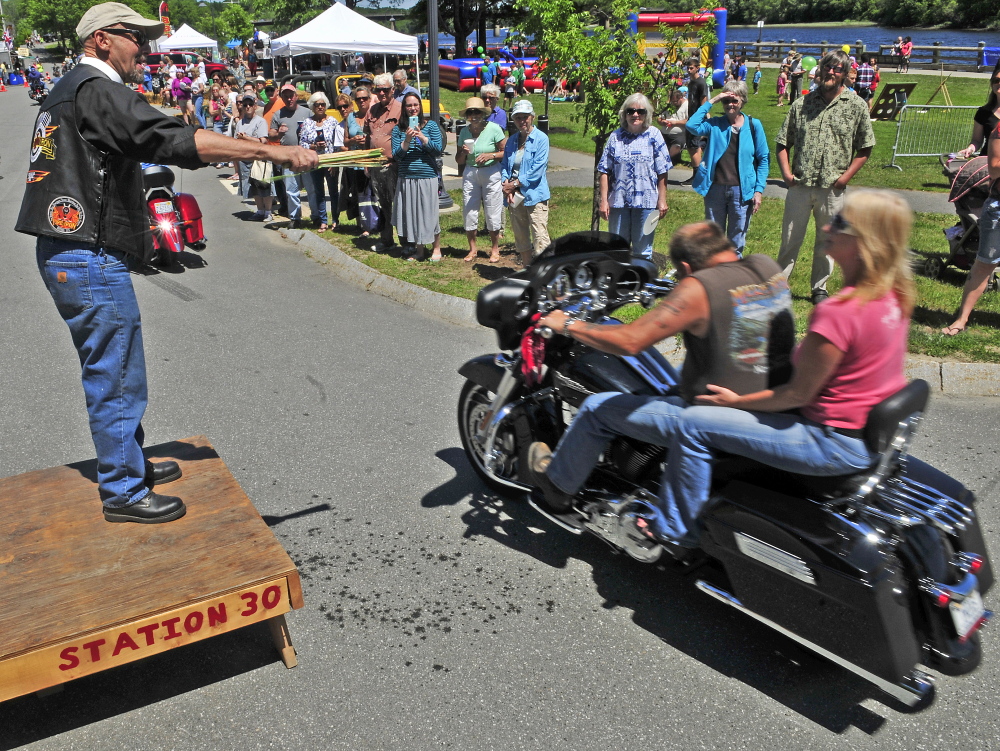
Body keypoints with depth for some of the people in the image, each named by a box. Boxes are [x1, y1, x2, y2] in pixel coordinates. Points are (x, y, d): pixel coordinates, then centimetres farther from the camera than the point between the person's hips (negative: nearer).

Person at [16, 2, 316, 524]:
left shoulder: (67, 91, 19)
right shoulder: (98, 90, -14)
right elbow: (173, 140, -27)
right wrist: (273, 151, -30)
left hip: (66, 253, 11)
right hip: (91, 258, -11)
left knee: (110, 372, 20)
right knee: (117, 377, -1)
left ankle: (129, 464, 33)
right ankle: (124, 492, 10)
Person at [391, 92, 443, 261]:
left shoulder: (430, 125, 2)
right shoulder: (398, 129, 7)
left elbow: (439, 150, -5)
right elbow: (396, 155, 1)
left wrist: (422, 137, -16)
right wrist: (407, 141, -14)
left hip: (427, 177, -2)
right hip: (406, 179, 3)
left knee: (429, 213, 1)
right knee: (411, 214, 7)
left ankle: (437, 249, 17)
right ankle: (418, 250, 20)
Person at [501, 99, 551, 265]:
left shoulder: (541, 139, -4)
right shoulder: (511, 140, 15)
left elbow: (537, 170, -12)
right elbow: (504, 166, 14)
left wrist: (515, 184, -11)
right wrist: (506, 184, -6)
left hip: (534, 196, -6)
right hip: (514, 196, 6)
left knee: (540, 240, -11)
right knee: (521, 239, 12)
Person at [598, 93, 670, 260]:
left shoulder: (654, 135, 1)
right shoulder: (615, 137, 4)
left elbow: (662, 172, 0)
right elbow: (604, 171, 3)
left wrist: (662, 200, -4)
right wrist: (603, 200, -3)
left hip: (646, 202, -1)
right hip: (618, 201, 1)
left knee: (643, 250, 8)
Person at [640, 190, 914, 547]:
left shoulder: (838, 312, -29)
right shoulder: (894, 295, -1)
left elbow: (799, 394, -21)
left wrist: (737, 400, -8)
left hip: (837, 443, -10)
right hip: (878, 431, 10)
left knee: (693, 423, -7)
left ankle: (675, 529, 12)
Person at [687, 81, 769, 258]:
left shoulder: (753, 125, 0)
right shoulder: (715, 124, 2)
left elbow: (764, 159, 2)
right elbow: (692, 125, -18)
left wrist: (759, 190, -5)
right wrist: (710, 101, -12)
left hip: (741, 190, -1)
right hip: (715, 189, 1)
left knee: (736, 242, 8)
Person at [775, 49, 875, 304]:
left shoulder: (856, 106, 1)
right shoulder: (802, 103, 5)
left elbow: (865, 148, 4)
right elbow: (782, 142, 9)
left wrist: (846, 177, -5)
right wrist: (786, 173, -3)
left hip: (832, 189, 0)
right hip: (799, 186, 1)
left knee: (826, 243, 11)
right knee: (790, 240, 6)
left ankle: (819, 288, 24)